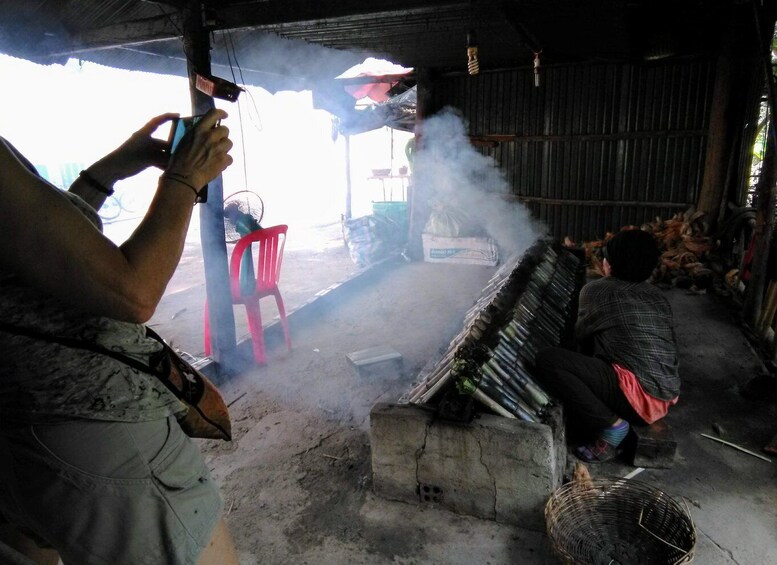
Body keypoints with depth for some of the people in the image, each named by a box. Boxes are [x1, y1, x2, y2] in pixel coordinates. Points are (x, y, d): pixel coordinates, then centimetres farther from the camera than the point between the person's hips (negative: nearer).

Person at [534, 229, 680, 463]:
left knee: (547, 360, -14)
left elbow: (581, 335, 10)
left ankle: (612, 425, -10)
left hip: (641, 397, -8)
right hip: (665, 396, 9)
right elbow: (668, 344, 19)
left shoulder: (597, 290, -4)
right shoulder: (656, 294, 13)